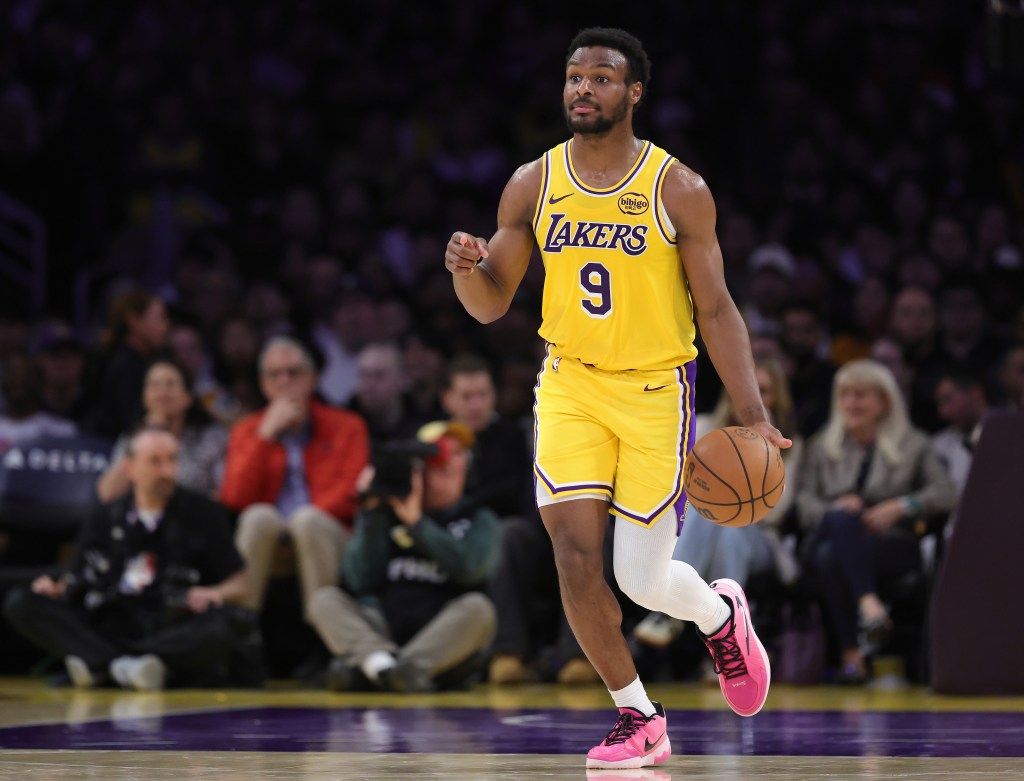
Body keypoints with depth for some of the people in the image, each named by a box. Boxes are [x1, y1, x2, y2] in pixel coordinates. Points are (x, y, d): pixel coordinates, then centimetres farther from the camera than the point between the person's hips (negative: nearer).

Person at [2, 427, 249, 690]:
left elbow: (240, 586, 7)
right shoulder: (104, 520, 16)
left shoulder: (203, 514, 10)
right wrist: (55, 589, -5)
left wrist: (216, 594, -16)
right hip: (106, 632, 2)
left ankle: (97, 663, -32)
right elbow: (75, 583, 19)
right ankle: (122, 666, -33)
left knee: (220, 629, -37)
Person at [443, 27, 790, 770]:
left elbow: (716, 308, -5)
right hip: (570, 386, 3)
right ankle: (640, 721, 5)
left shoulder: (678, 190, -8)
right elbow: (491, 304, 4)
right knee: (575, 554, -11)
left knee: (643, 579, 0)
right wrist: (469, 268, -20)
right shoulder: (533, 185, 0)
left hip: (656, 389, -3)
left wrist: (753, 415, -13)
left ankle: (723, 615, 36)